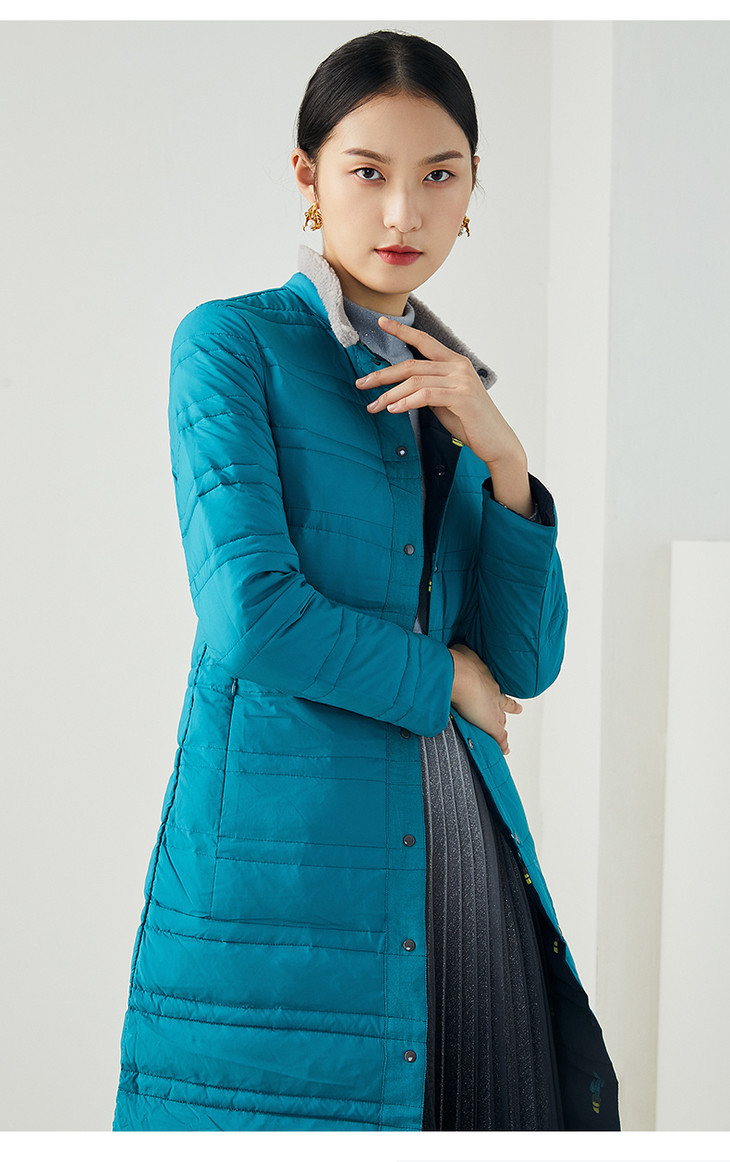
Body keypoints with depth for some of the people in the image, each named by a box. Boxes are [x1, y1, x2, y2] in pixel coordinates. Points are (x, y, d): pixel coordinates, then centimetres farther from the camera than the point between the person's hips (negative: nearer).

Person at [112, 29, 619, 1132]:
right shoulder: (232, 341, -4)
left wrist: (501, 457, -6)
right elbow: (251, 619, -16)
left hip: (464, 837, 6)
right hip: (284, 838, -6)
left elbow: (527, 661, 7)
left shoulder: (452, 386, 14)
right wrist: (441, 677, -2)